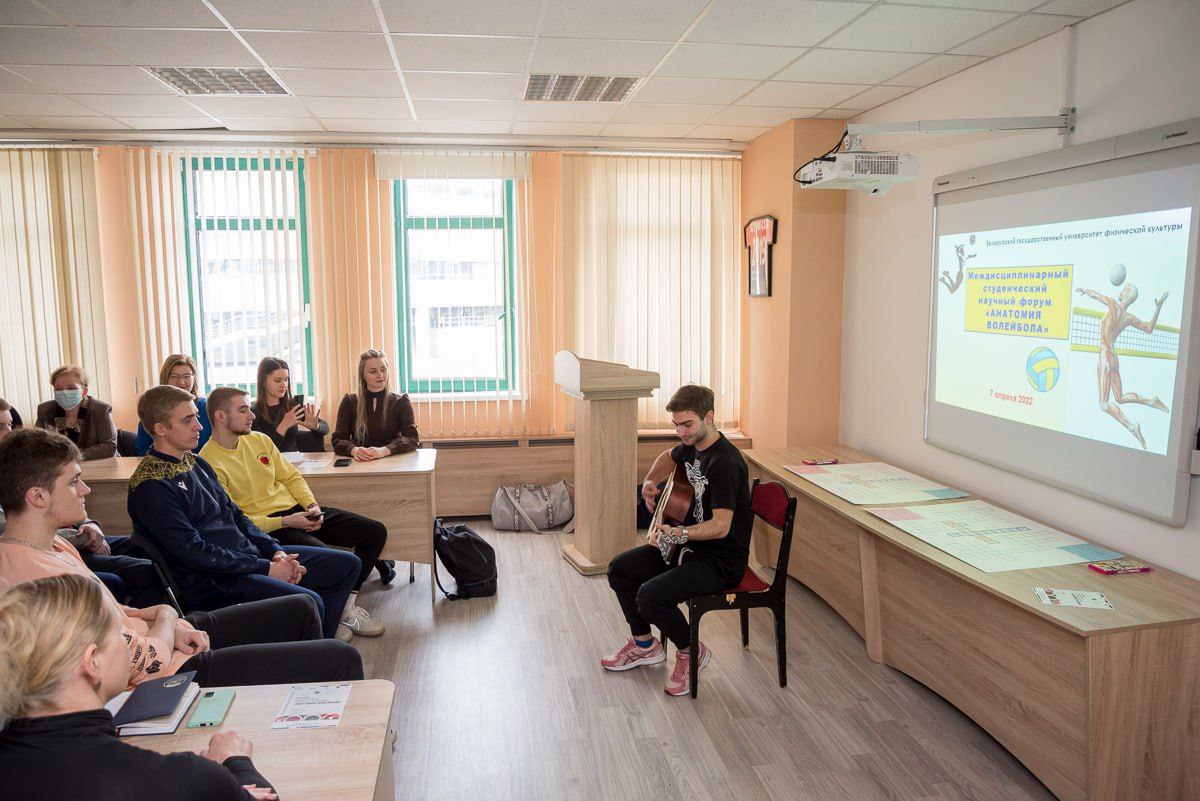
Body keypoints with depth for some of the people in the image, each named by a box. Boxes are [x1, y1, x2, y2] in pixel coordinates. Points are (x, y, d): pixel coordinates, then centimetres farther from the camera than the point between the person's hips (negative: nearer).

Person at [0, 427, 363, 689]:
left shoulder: (52, 545, 4)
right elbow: (149, 661, -25)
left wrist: (162, 621, -2)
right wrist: (166, 618, -5)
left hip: (172, 638, 11)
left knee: (300, 608, 20)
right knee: (343, 660, -11)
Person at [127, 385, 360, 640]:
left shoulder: (197, 463, 14)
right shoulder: (150, 486, -14)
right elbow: (193, 551, -18)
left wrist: (275, 551, 2)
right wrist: (266, 569, -17)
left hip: (248, 554, 9)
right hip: (211, 580, -9)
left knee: (348, 564, 6)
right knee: (307, 602, -32)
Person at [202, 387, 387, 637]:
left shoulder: (259, 439, 10)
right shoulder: (210, 462, -12)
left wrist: (312, 504, -2)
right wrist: (285, 522, -21)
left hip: (296, 510, 8)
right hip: (266, 527, -8)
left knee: (375, 532, -2)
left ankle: (347, 603, 2)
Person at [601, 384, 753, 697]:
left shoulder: (725, 462, -26)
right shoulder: (692, 445, 3)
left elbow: (721, 526, -31)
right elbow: (668, 457, 28)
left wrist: (679, 533, -45)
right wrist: (650, 483, 9)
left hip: (722, 560, -10)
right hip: (691, 544, 10)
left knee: (650, 596, -26)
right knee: (619, 568, 9)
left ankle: (691, 652, 3)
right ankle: (644, 645, 25)